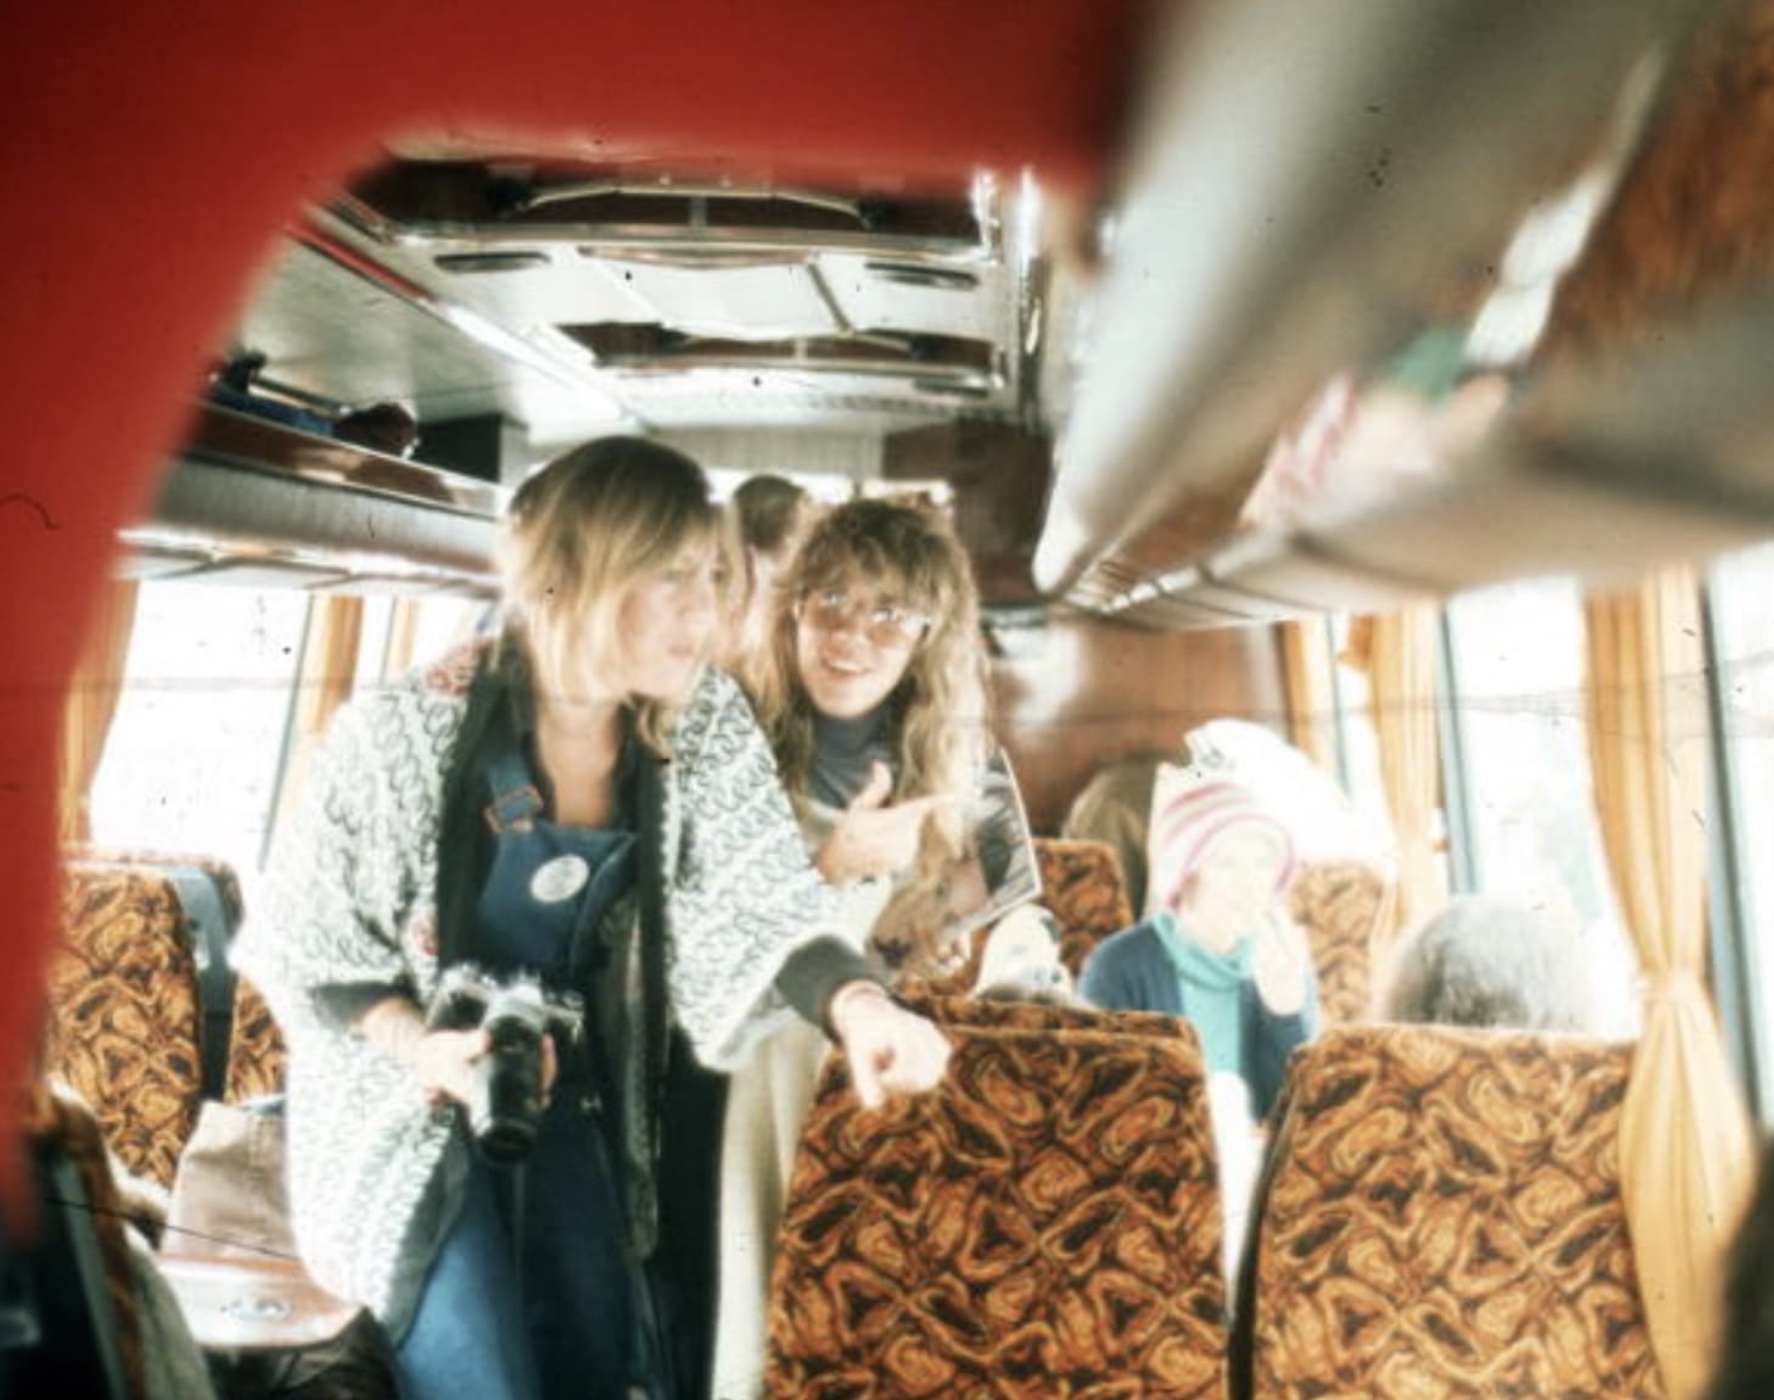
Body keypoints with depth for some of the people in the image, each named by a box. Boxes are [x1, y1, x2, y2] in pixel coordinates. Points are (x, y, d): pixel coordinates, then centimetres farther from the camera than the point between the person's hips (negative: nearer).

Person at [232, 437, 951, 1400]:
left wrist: (856, 1004, -36)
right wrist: (418, 1043, -26)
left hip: (575, 1098, 4)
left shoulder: (705, 725, -12)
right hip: (407, 1097, -4)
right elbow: (297, 936, -11)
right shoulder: (404, 734, -22)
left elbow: (766, 906, -16)